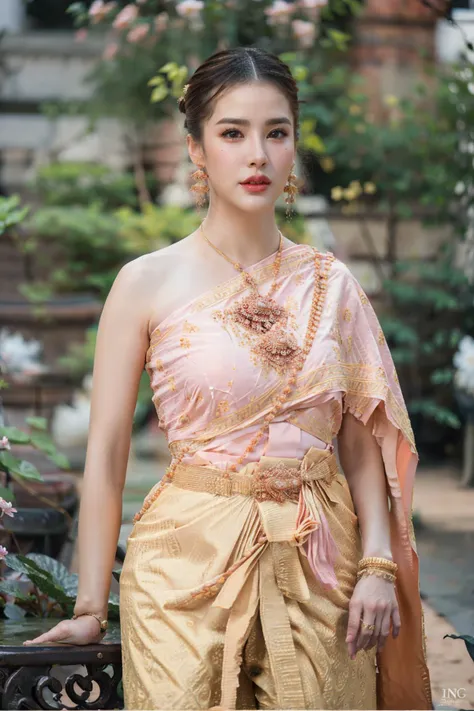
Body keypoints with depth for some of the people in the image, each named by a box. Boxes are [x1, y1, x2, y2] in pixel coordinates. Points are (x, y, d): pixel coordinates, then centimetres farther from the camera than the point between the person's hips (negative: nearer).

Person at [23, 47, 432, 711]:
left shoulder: (330, 282, 5)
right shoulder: (148, 283, -4)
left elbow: (361, 438, 8)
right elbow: (106, 454, -3)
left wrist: (378, 565, -3)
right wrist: (90, 608, -4)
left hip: (320, 568, 3)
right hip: (189, 560, -3)